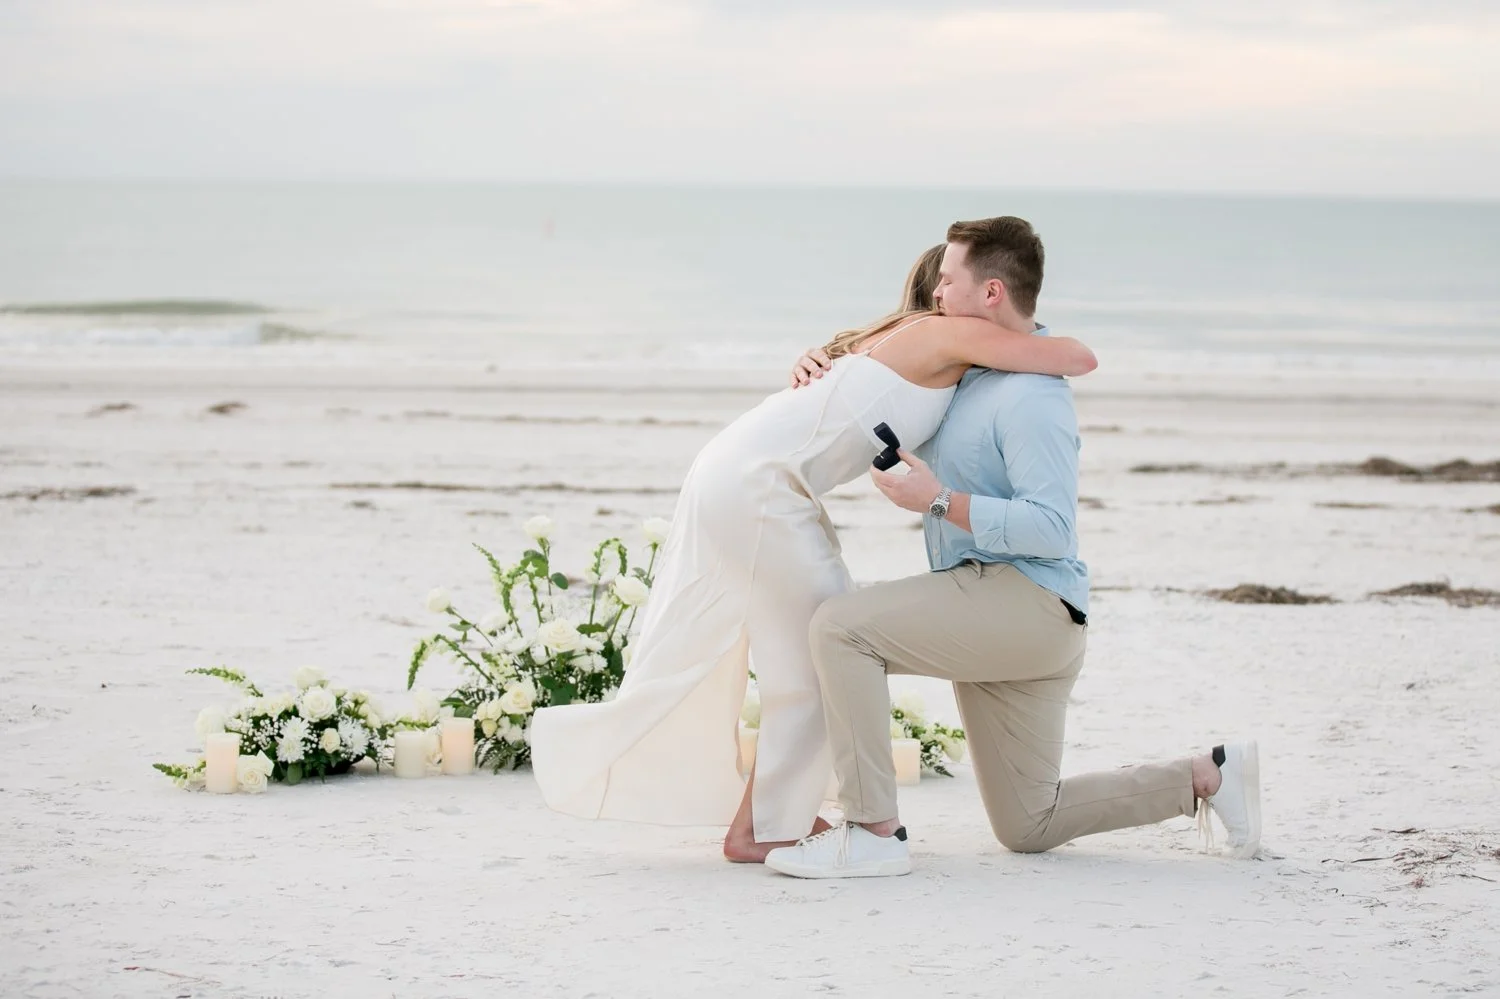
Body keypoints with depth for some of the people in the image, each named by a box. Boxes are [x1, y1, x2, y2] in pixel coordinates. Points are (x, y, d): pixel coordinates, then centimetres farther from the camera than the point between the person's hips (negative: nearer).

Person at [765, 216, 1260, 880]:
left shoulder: (1031, 397, -16)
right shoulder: (975, 370, 14)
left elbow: (1050, 529, -25)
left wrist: (940, 502, -23)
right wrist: (825, 370, 8)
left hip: (1027, 601, -10)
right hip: (998, 624, 10)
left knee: (841, 627, -21)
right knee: (1028, 827, 13)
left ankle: (873, 832, -23)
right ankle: (1208, 777, 19)